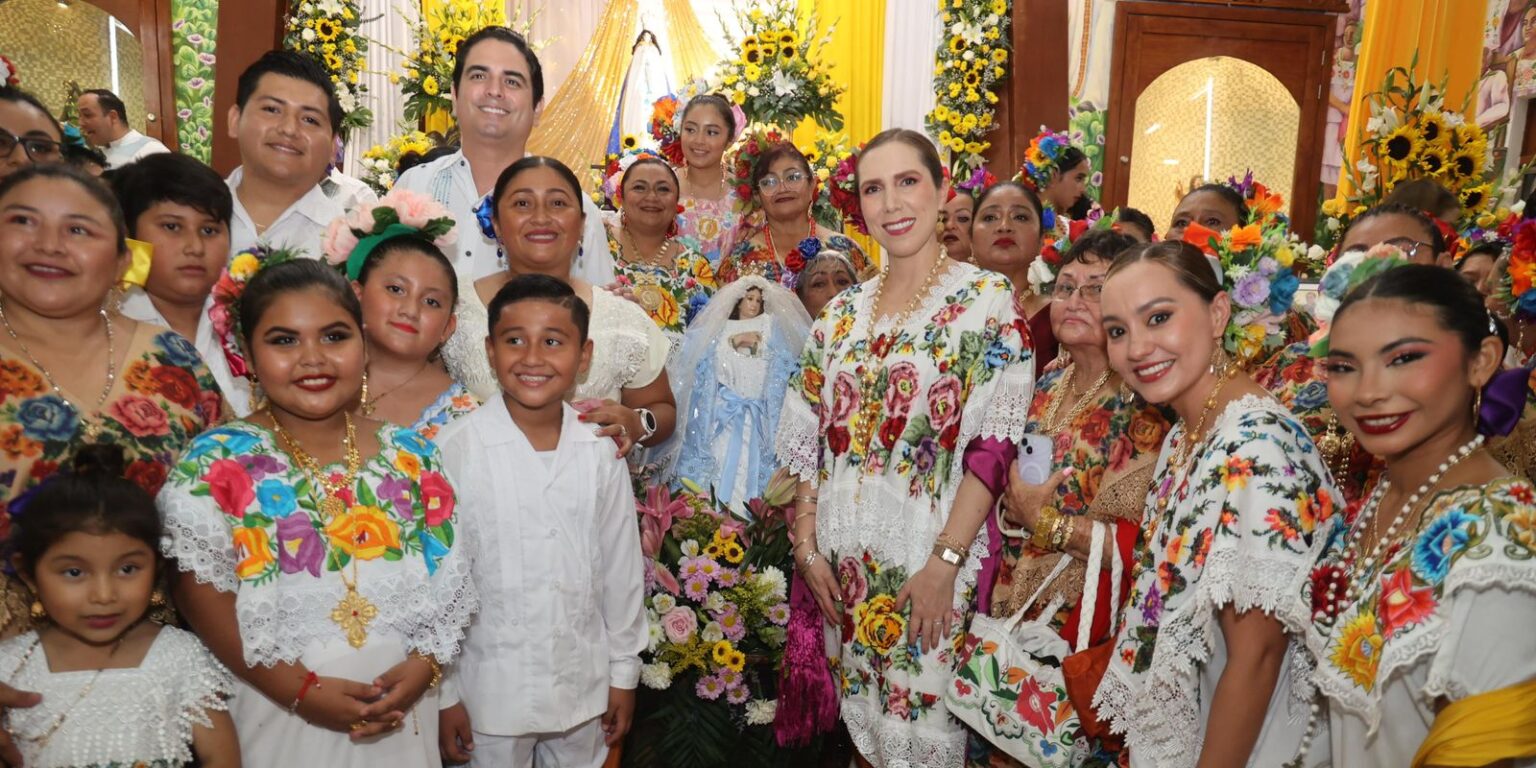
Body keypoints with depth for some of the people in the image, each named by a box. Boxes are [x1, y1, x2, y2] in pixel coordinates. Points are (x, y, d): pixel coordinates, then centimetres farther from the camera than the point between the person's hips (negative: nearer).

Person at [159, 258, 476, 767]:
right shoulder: (217, 461, -8)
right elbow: (200, 593, -10)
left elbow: (449, 584, 3)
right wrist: (299, 689, -16)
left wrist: (423, 665, -11)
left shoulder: (412, 456, -1)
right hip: (278, 711, -2)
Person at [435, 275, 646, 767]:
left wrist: (624, 672, 7)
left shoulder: (601, 451, -7)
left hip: (584, 684, 3)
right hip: (490, 686, -2)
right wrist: (444, 693, -4)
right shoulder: (455, 450, -16)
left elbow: (621, 567, 2)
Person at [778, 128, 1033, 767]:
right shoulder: (843, 310, 9)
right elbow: (811, 441, 10)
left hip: (928, 560, -4)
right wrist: (807, 544, 2)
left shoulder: (986, 300, -6)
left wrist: (944, 562, -17)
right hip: (843, 562, 5)